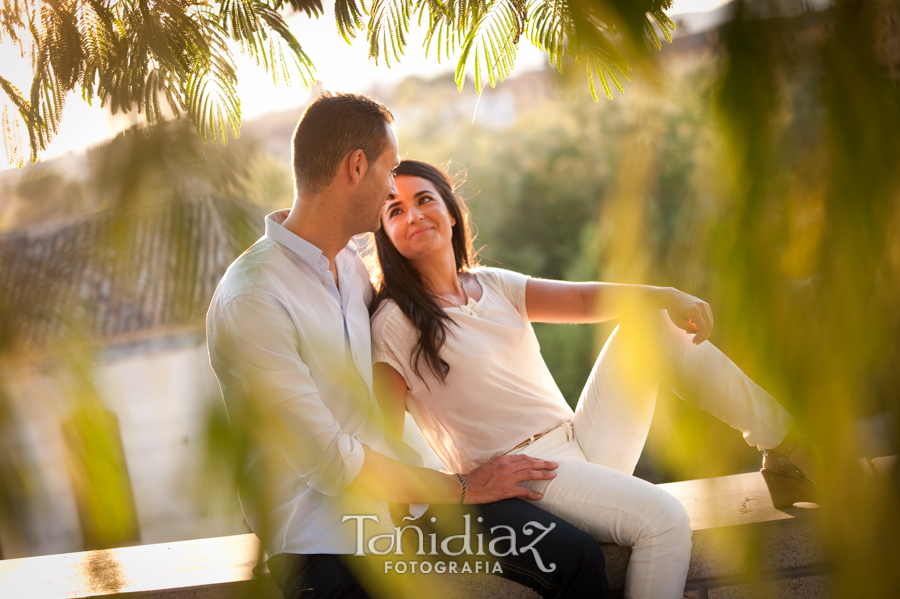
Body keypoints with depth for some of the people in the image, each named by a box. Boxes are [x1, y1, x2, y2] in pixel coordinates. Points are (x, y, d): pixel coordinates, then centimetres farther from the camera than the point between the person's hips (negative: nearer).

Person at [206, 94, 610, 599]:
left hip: (406, 494, 8)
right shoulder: (250, 302, -18)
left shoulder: (351, 262, 10)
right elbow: (332, 464, -18)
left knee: (579, 557, -7)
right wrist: (462, 487, -8)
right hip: (328, 535, -8)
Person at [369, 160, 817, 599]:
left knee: (649, 321, 0)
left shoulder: (493, 285, 14)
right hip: (520, 478, -7)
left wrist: (666, 296, -15)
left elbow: (584, 300, 2)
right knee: (662, 518, -30)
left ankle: (786, 444, 5)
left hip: (580, 444, 7)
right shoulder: (393, 324, -6)